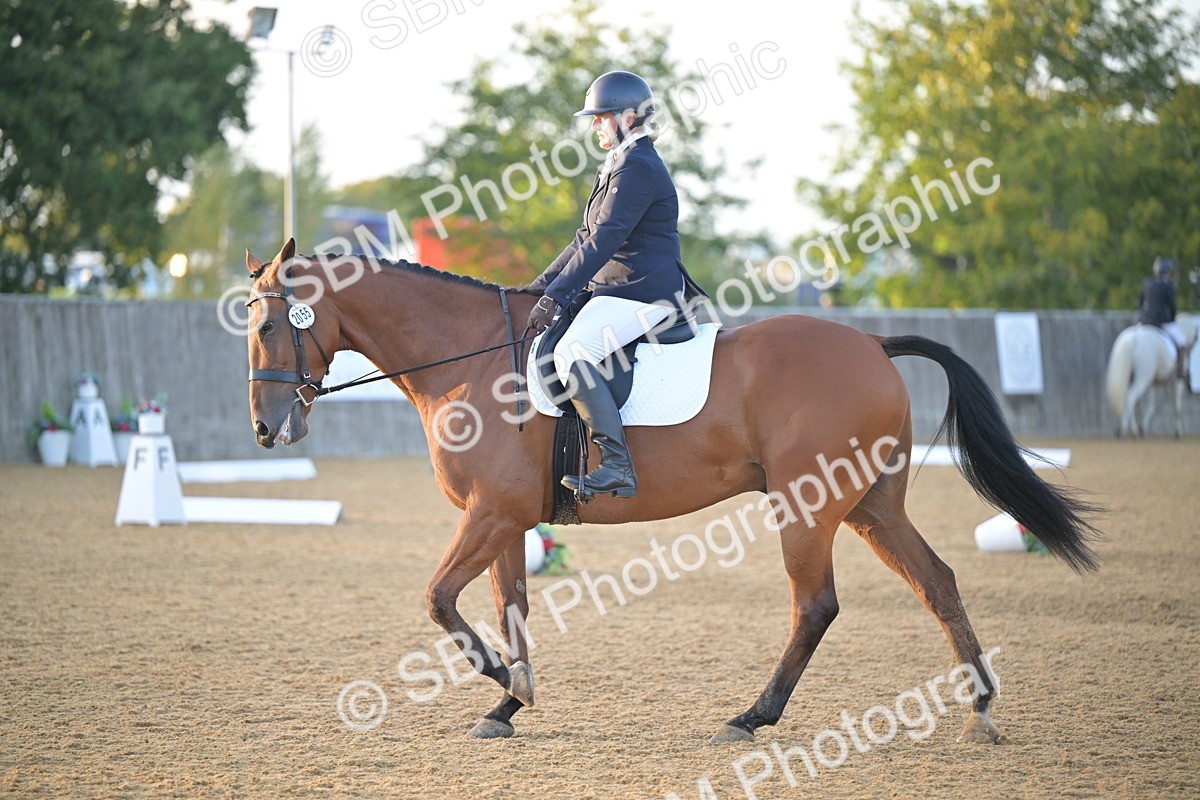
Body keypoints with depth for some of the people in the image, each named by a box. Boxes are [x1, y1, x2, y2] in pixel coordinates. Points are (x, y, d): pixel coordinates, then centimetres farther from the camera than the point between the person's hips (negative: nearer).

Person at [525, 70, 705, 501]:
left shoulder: (637, 167, -13)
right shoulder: (620, 166, 20)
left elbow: (604, 240, -21)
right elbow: (587, 238, 25)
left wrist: (556, 295, -23)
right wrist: (541, 284, 18)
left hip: (644, 296, -12)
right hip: (617, 291, 12)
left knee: (572, 353, -30)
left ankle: (616, 465, -33)